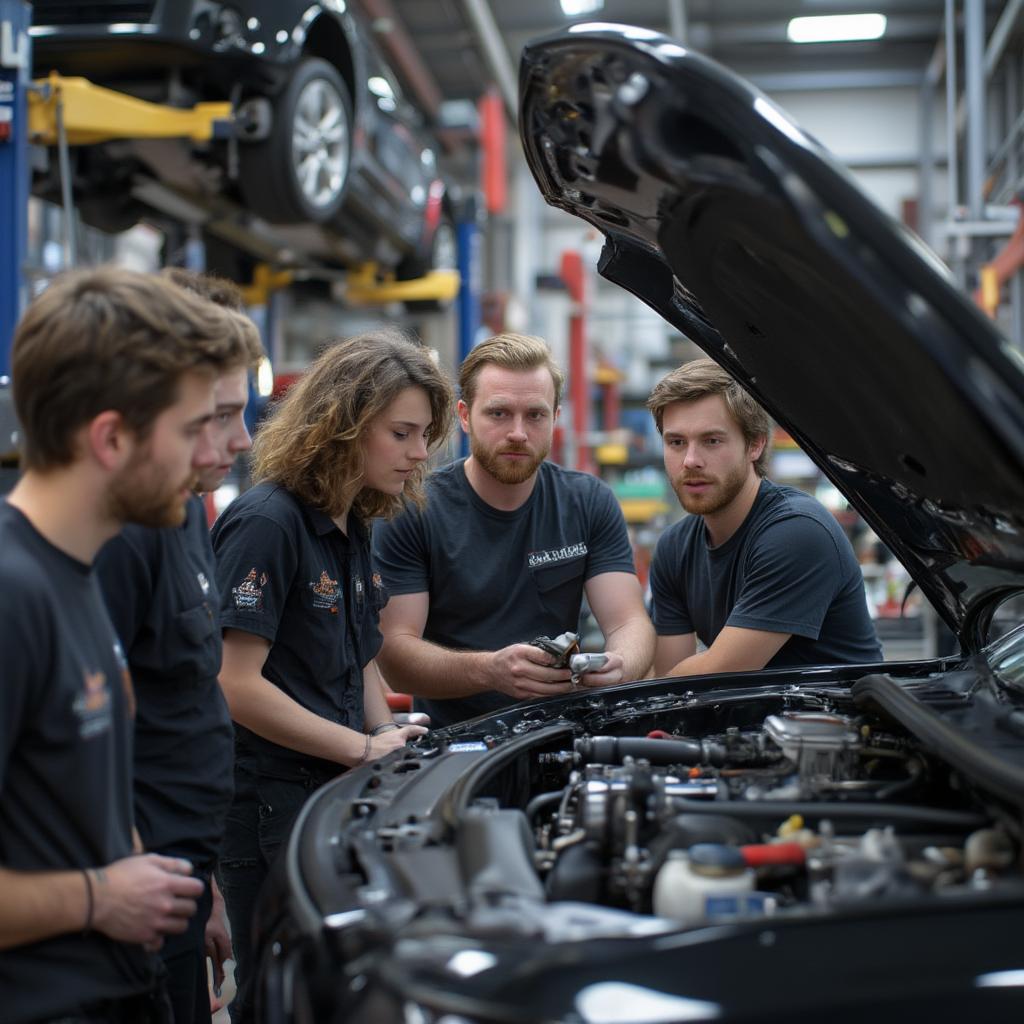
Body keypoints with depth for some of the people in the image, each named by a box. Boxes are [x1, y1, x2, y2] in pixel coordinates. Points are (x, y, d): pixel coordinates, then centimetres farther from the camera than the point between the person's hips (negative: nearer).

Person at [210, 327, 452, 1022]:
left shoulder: (354, 531, 12)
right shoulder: (266, 521, -16)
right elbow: (235, 685, -22)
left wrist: (392, 743, 5)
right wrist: (367, 749, -17)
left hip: (339, 792, 9)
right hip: (270, 801, -9)